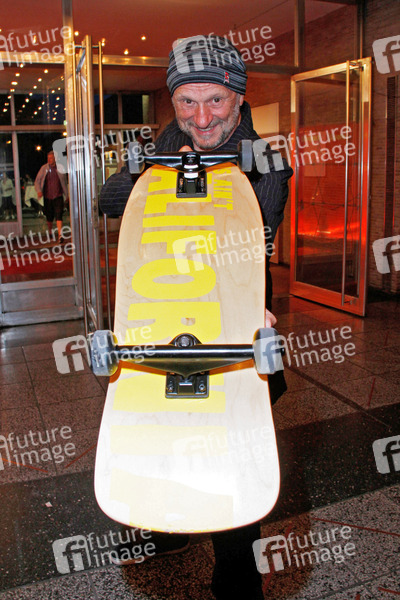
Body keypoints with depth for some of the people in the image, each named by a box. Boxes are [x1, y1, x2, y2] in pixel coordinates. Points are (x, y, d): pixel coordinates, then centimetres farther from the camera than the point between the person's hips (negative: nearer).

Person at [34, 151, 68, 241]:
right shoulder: (44, 168, 2)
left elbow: (64, 182, 14)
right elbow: (37, 181, 4)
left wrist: (67, 195, 17)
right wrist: (39, 191, -14)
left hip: (58, 197, -1)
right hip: (47, 197, 1)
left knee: (58, 216, -14)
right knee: (49, 217, 9)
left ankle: (60, 235, -20)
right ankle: (50, 233, 30)